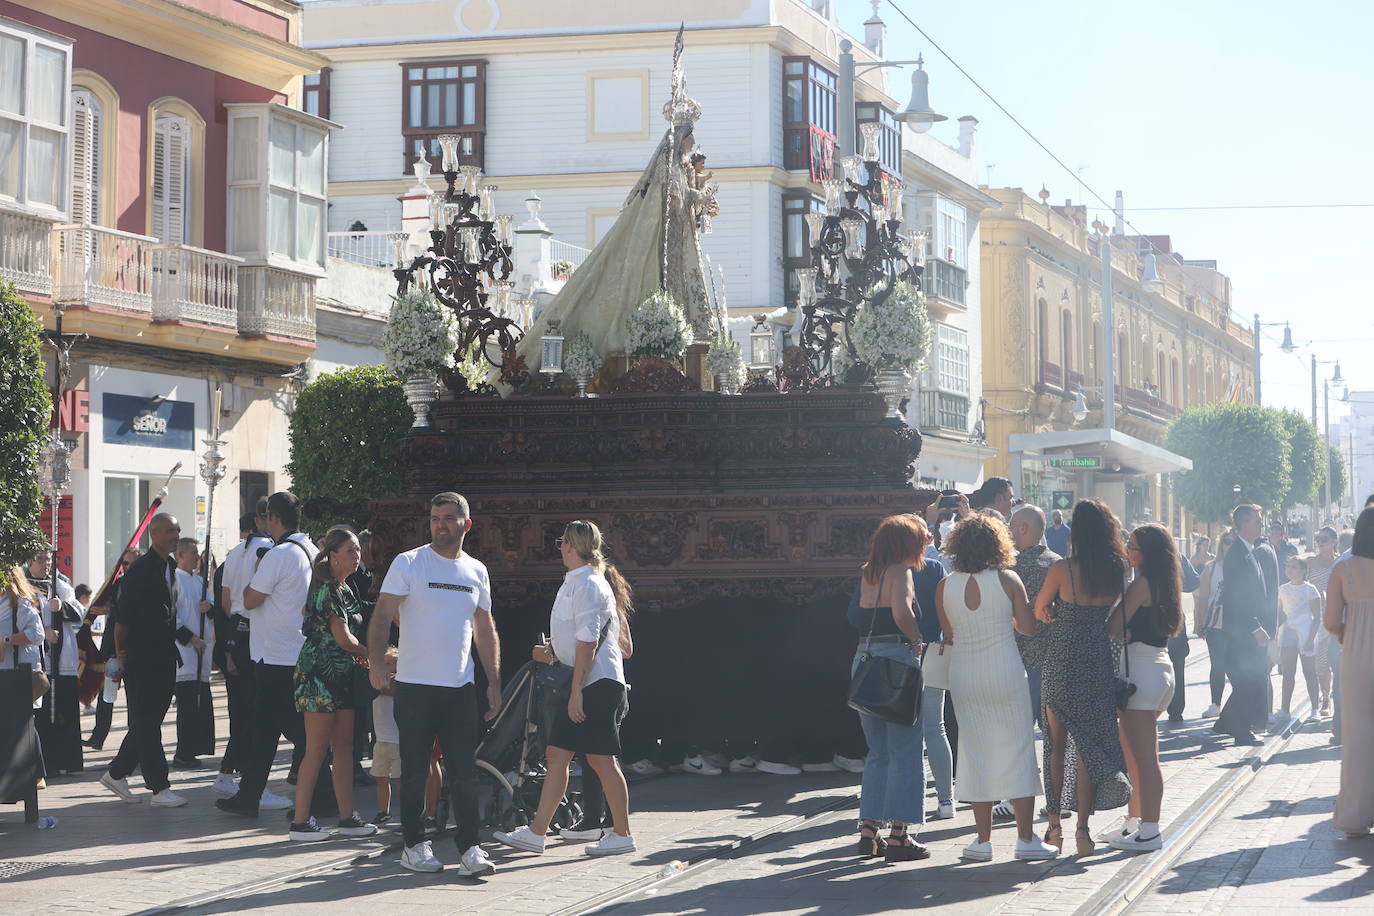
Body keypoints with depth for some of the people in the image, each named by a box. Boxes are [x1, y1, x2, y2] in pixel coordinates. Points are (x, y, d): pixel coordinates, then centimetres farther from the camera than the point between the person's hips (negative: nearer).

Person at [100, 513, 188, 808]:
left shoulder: (171, 568, 13)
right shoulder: (140, 570, -13)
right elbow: (122, 615, -13)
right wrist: (120, 654, -9)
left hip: (164, 659, 9)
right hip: (141, 659, -9)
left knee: (149, 722, 13)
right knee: (146, 724, -3)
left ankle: (117, 773, 26)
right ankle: (159, 789, -3)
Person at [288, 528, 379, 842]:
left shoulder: (344, 589, 16)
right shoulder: (328, 589, -13)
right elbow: (343, 638, -15)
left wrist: (357, 654, 6)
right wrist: (370, 654, -1)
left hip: (340, 674, 10)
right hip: (319, 672, -10)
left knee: (344, 747, 9)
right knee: (317, 749, -7)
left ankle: (347, 817, 13)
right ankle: (300, 822, -3)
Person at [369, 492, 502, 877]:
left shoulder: (477, 571, 11)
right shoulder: (408, 563, -2)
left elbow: (485, 631, 17)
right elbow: (383, 614, -10)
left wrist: (494, 682, 12)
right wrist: (376, 660, -25)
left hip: (461, 687, 3)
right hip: (415, 686, -3)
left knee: (465, 772, 0)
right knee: (415, 771, 5)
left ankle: (470, 849, 0)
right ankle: (415, 845, 15)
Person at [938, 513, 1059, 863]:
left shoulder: (945, 587, -2)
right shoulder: (1007, 580, -7)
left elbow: (949, 634, 7)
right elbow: (1029, 627, -1)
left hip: (964, 673, 2)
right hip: (1005, 671, -2)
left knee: (976, 753, 9)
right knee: (1017, 751, 5)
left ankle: (983, 840, 10)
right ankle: (1026, 839, 6)